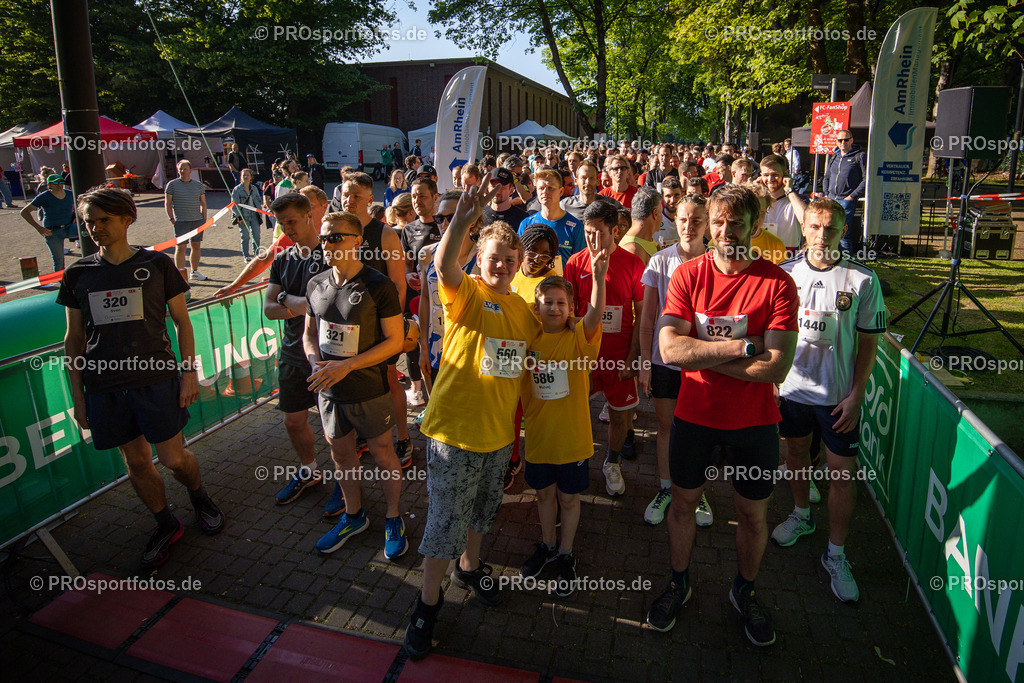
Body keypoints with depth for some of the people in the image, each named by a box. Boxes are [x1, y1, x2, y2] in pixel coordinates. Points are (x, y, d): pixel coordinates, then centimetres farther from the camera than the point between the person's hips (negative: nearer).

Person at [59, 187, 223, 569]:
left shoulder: (157, 265, 0)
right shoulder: (78, 275, 6)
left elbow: (182, 322, 5)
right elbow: (74, 340, 11)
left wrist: (189, 372, -2)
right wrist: (78, 396, 9)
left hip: (156, 378, -3)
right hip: (104, 386, 3)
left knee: (173, 458, 0)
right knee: (136, 462, 11)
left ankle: (199, 497, 32)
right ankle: (166, 526, 30)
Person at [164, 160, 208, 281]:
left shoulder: (199, 185, 12)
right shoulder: (172, 184, 4)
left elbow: (203, 203, 16)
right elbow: (167, 203, 3)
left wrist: (204, 219, 8)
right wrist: (171, 219, -6)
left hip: (197, 221, 3)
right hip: (181, 221, -3)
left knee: (196, 246, 8)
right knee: (180, 248, -5)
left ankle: (194, 272, 20)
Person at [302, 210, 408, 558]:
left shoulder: (378, 286, -15)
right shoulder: (316, 285, 2)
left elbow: (395, 340, -15)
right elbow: (309, 333, 12)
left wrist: (347, 365, -20)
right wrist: (316, 364, -8)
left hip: (369, 390, -5)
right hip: (328, 390, 5)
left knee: (382, 454, 9)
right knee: (341, 453, 18)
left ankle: (393, 518, 31)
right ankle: (353, 516, 40)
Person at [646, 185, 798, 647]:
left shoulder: (777, 283, -12)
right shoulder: (687, 275, -7)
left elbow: (776, 367, -21)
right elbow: (669, 348, -19)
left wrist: (701, 353, -19)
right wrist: (741, 348, -23)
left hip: (754, 420, -1)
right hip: (694, 414, 1)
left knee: (752, 513, 15)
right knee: (682, 503, 16)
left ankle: (744, 591, 42)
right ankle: (678, 583, 41)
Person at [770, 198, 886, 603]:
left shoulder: (863, 280, -9)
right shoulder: (785, 273, -2)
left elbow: (868, 341, -4)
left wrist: (857, 395, -8)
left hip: (839, 394, -2)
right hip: (791, 386, 2)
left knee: (842, 473, 4)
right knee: (796, 453, 19)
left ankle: (836, 555, 21)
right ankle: (801, 515, 45)